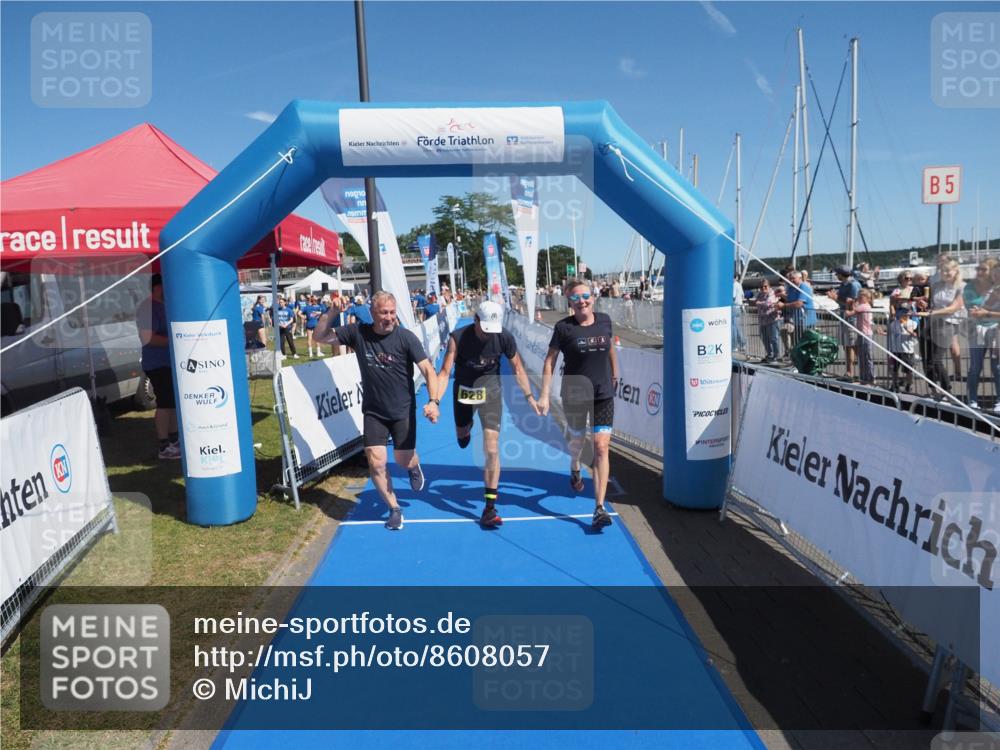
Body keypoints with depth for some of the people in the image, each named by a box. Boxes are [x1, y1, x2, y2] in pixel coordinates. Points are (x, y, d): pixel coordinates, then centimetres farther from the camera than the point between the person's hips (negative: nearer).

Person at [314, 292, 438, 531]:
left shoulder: (406, 337, -15)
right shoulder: (357, 332, -7)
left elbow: (427, 369, -19)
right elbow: (320, 337, -4)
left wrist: (433, 401, -33)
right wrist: (332, 312, -21)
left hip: (403, 411, -1)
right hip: (373, 412, 2)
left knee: (404, 461, 6)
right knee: (376, 463, -6)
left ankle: (414, 467, 46)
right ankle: (394, 509, 16)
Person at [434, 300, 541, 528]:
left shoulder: (505, 338, -18)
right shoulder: (458, 338, -23)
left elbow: (517, 368, -4)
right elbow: (445, 372, -23)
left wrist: (529, 396, -8)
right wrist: (435, 401, -36)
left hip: (491, 391, -1)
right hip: (464, 391, 1)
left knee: (492, 449, -9)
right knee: (462, 440, 22)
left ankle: (490, 507, -1)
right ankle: (467, 427, 64)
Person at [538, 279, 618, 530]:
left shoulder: (604, 320, -1)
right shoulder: (564, 327, -10)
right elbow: (549, 361, -6)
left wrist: (614, 375, 26)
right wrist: (544, 395, -11)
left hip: (603, 394, 1)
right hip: (574, 394, -1)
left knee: (601, 447, -7)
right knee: (578, 440, 19)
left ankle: (599, 508, -4)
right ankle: (574, 469, 56)